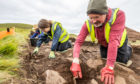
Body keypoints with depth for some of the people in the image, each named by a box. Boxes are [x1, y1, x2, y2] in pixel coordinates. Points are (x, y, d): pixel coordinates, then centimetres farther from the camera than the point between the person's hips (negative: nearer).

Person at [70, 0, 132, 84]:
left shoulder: (118, 15, -41)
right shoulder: (88, 24, -32)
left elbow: (114, 41, -47)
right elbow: (78, 42, -34)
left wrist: (109, 67, -49)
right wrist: (75, 62, -50)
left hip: (119, 42, -2)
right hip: (104, 44, 3)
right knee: (104, 60, 21)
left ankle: (128, 49, 43)